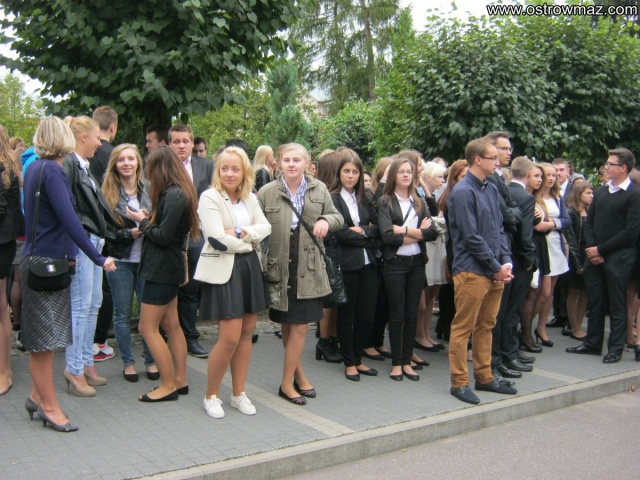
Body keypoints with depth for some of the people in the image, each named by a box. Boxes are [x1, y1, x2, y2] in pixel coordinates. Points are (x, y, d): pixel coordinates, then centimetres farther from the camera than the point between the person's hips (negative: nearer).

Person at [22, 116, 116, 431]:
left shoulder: (36, 168, 11)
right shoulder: (51, 171, -16)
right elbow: (68, 219, -23)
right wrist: (99, 259, -20)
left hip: (40, 259, 9)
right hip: (47, 262, -9)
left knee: (42, 335, 16)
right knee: (44, 337, 0)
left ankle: (37, 396, 27)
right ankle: (49, 406, 10)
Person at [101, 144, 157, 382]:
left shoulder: (149, 188, 0)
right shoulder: (108, 194, -2)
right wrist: (129, 233, -19)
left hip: (147, 259, 1)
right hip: (120, 261, 0)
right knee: (122, 314, 8)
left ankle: (151, 361, 19)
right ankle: (128, 362, 21)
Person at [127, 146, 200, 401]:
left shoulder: (174, 195, -21)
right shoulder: (177, 193, 8)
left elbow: (163, 236, -21)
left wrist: (143, 221, -7)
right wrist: (148, 220, -2)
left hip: (162, 269, -10)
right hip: (167, 267, 10)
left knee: (148, 328, -1)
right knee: (171, 325, 14)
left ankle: (168, 385, 7)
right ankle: (180, 380, 23)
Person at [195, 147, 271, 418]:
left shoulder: (250, 198, 12)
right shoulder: (210, 197, -7)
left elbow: (265, 227, 0)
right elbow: (218, 239, -17)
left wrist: (240, 232, -16)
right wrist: (251, 241, -5)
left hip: (250, 268, 6)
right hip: (224, 270, -6)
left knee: (246, 333, 10)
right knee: (229, 338, -7)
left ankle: (239, 394, 24)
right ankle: (211, 396, 13)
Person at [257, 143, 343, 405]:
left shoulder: (319, 189, 2)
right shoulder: (267, 192, -4)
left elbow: (337, 216, 11)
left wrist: (326, 220, -12)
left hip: (308, 268, 1)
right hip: (279, 268, -1)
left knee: (299, 325, 3)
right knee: (287, 326, 9)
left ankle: (288, 382, 17)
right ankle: (297, 373, 26)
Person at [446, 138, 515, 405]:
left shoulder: (492, 189, 11)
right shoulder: (463, 192, -13)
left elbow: (499, 229, 14)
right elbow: (471, 237, -16)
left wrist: (506, 262, 1)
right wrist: (497, 267, -11)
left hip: (495, 272, 8)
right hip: (472, 272, -8)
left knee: (486, 326, 16)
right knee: (463, 328, 2)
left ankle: (484, 377, 27)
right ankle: (459, 382, 11)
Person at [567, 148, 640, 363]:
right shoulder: (601, 191, 11)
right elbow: (589, 222, 13)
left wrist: (601, 249, -12)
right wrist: (591, 249, -2)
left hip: (618, 257, -5)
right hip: (594, 255, 6)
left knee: (617, 304, 4)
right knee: (594, 301, 11)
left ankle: (615, 348, 14)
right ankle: (592, 343, 22)